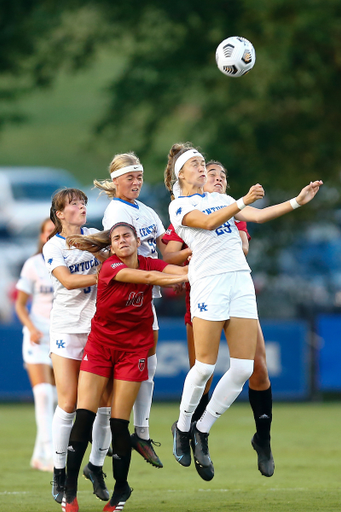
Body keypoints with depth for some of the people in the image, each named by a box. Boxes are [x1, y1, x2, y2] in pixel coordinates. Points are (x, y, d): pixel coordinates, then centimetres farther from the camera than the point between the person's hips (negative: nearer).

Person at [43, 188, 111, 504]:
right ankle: (59, 474, 4)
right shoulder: (52, 247, -2)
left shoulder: (94, 236, 10)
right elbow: (67, 280, -16)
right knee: (68, 403, -7)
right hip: (67, 327, -3)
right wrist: (103, 275, -25)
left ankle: (96, 466, 11)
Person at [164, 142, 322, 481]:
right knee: (205, 367, -7)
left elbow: (257, 216, 12)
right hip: (208, 283, -6)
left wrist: (298, 201, 2)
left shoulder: (220, 199, 22)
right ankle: (183, 428, 16)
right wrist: (243, 201, -29)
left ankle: (203, 431, 11)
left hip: (241, 280, 6)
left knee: (243, 368, -2)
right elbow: (208, 222, -16)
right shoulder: (179, 205, 2)